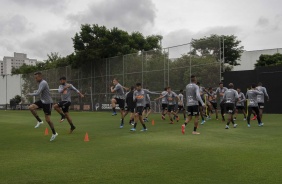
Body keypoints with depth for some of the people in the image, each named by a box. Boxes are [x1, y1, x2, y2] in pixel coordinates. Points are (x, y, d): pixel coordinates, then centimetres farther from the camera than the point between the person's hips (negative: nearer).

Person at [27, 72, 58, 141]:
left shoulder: (43, 83, -21)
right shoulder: (41, 83, 10)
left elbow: (37, 93, -27)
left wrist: (30, 94, -12)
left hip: (47, 102, -9)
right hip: (42, 101, 9)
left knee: (47, 119, -3)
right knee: (31, 107, -10)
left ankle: (54, 133, 15)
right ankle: (39, 121, 4)